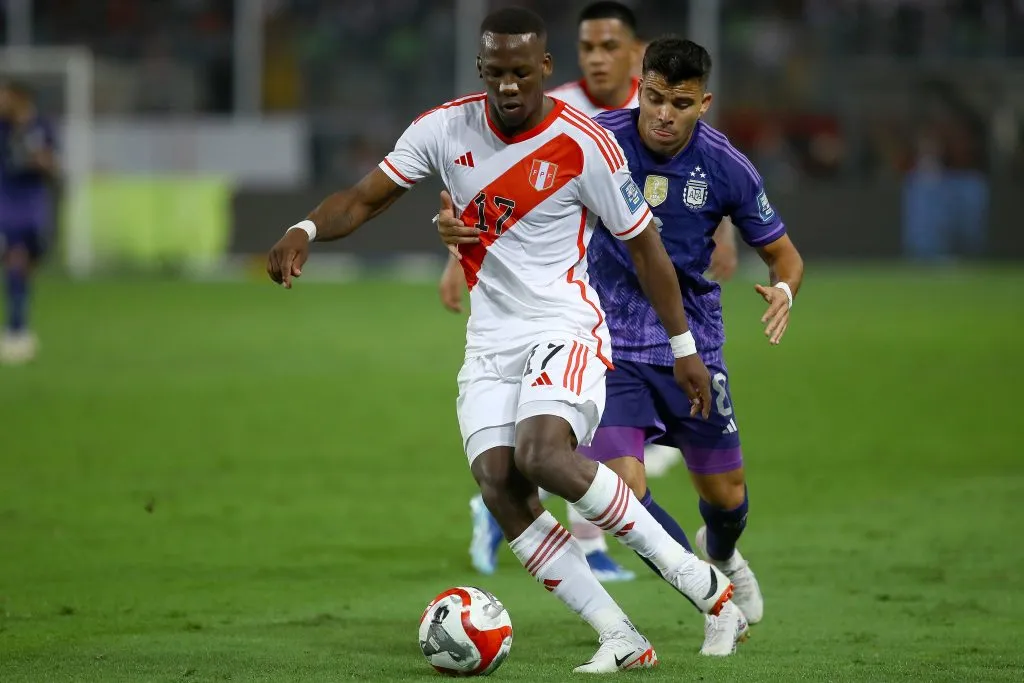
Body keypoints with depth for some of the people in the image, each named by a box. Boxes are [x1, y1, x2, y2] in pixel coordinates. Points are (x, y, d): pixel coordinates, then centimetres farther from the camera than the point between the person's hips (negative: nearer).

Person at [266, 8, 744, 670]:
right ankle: (622, 639, -12)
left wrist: (684, 347, 3)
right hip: (490, 341, 5)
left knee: (542, 455, -31)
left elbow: (644, 244, -1)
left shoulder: (585, 145, -12)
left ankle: (696, 578, -18)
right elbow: (366, 198, 5)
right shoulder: (446, 128, -1)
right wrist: (306, 230, -16)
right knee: (499, 485, -15)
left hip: (565, 329, -5)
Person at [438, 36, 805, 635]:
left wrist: (784, 289, -24)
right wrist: (464, 223, -27)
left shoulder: (727, 168, -12)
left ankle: (720, 554, 52)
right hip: (611, 345, -1)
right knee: (623, 485, -19)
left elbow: (783, 253, 0)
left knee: (726, 494, 13)